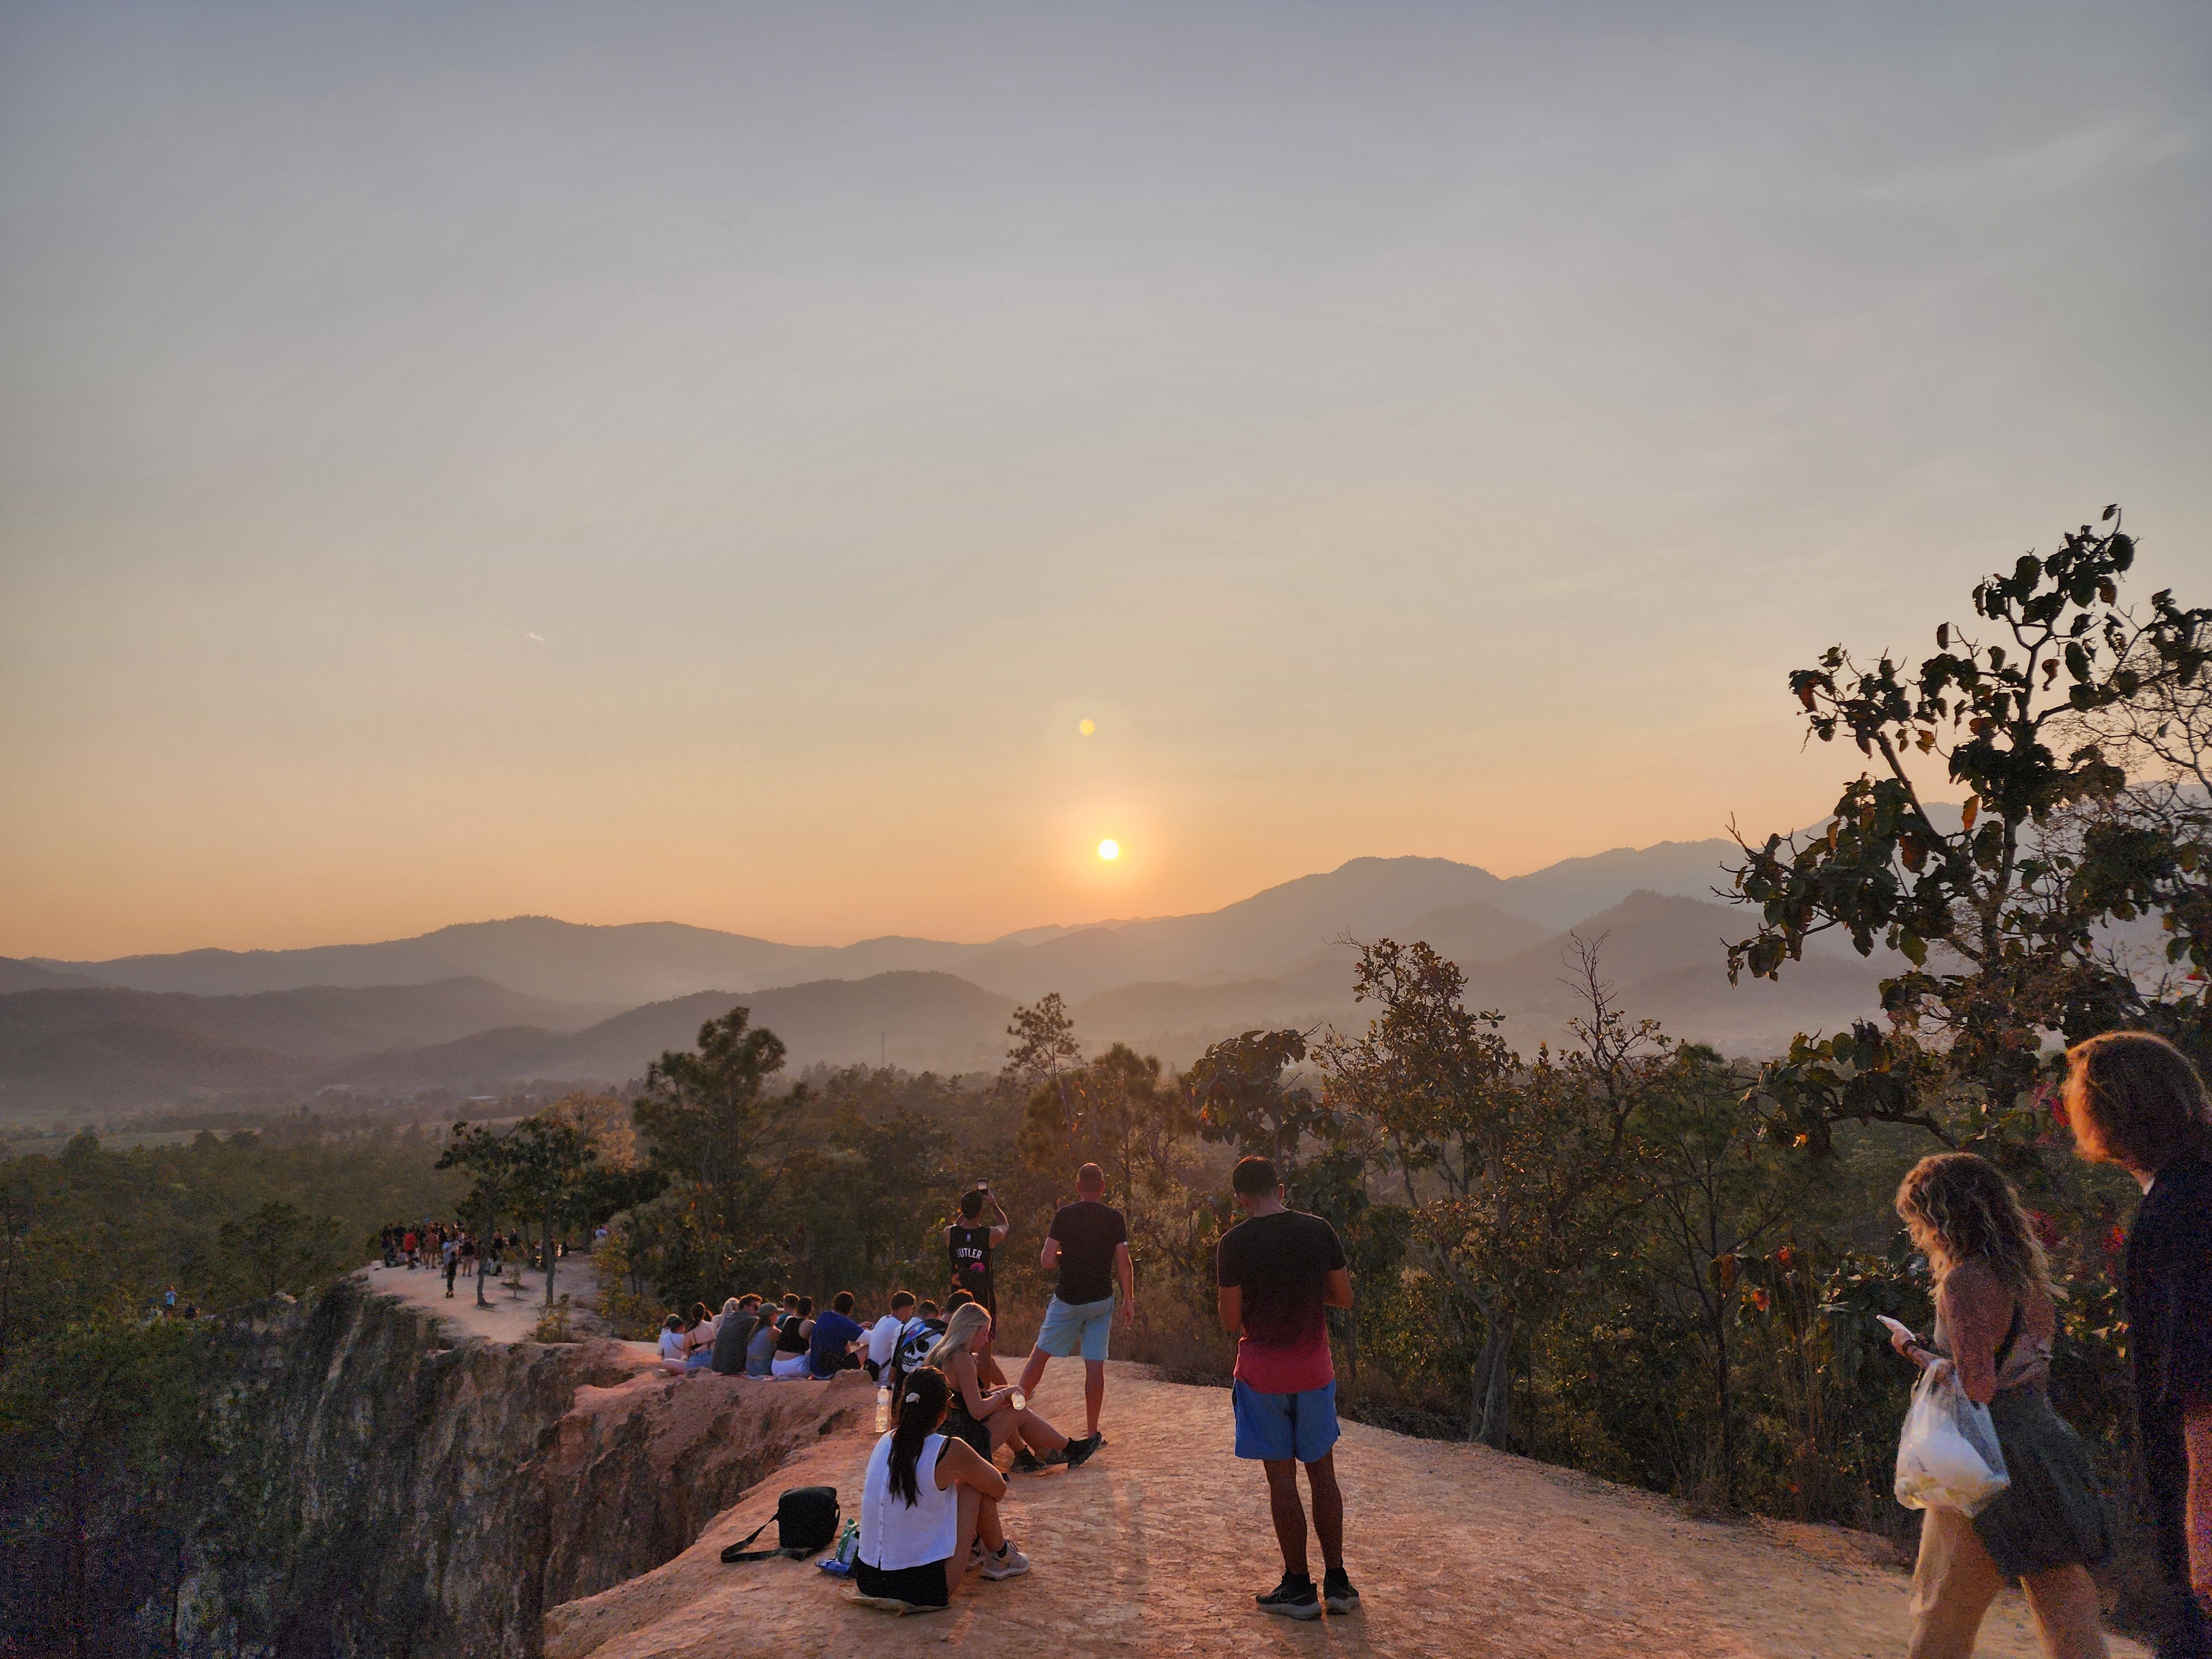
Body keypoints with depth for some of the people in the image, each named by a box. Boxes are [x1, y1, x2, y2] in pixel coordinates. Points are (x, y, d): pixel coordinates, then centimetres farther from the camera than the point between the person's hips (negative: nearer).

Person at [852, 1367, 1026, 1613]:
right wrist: (972, 1467, 23)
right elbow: (999, 1489, 4)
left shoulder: (885, 1443, 2)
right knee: (974, 1485, 9)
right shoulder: (950, 1452, -15)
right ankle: (1000, 1558, 28)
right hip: (924, 1590, -6)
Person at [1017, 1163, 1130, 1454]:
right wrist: (1129, 1300, 3)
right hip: (1101, 1300, 1)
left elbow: (1046, 1260, -9)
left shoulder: (1064, 1215, -5)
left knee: (1040, 1354, 13)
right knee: (1095, 1365, 4)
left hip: (1068, 1299, -1)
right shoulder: (1115, 1218, -2)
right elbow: (1124, 1263, -5)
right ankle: (1092, 1433, 6)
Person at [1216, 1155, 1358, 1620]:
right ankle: (1336, 1582, 21)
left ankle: (1299, 1588, 14)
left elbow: (1231, 1321, -9)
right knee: (1323, 1474, 15)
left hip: (1262, 1371, -3)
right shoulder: (1319, 1231, -4)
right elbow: (1344, 1298, 3)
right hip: (1314, 1368, 3)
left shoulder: (1233, 1244, -11)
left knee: (1282, 1479, 6)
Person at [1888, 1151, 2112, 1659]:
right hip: (2045, 1441, 8)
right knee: (2066, 1603, 9)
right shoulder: (2025, 1274, 10)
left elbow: (1976, 1387, -20)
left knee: (1943, 1610, 6)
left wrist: (1915, 1352, -6)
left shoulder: (1965, 1281, -16)